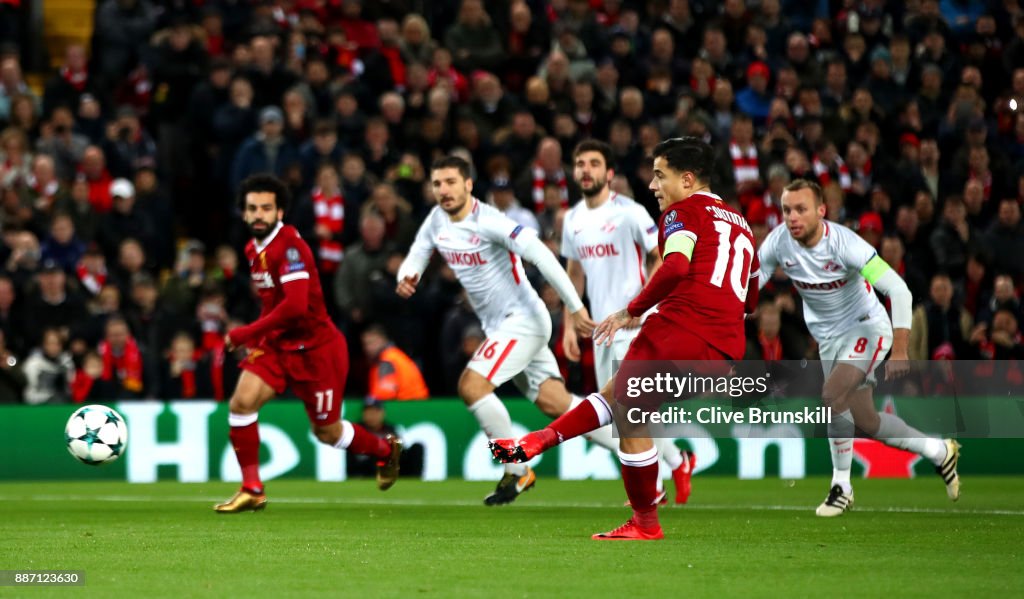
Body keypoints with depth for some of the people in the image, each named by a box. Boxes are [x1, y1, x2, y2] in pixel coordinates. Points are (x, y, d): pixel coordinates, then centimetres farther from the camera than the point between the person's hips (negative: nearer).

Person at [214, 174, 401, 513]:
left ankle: (385, 450, 38)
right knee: (241, 402, -16)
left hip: (316, 348, -7)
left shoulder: (290, 246, -22)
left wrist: (246, 333, -28)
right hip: (277, 345, 7)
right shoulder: (254, 250, 5)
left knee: (327, 433, 8)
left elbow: (295, 305, -32)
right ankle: (252, 491, -8)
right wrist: (256, 336, 11)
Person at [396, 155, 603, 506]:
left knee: (471, 386, -19)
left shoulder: (488, 222, -20)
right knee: (557, 405, 6)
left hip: (522, 319, -8)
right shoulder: (437, 220, 5)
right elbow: (416, 257, 13)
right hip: (499, 326, 8)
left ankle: (517, 473, -4)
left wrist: (575, 307, -30)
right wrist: (406, 278, -13)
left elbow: (540, 255, -26)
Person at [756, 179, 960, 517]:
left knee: (833, 396, -26)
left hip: (866, 328, -6)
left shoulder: (843, 243, -29)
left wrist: (900, 350, -36)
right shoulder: (778, 242, -15)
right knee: (866, 422, 7)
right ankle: (940, 452, 28)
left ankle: (841, 486, -9)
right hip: (828, 336, 6)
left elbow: (899, 290, -31)